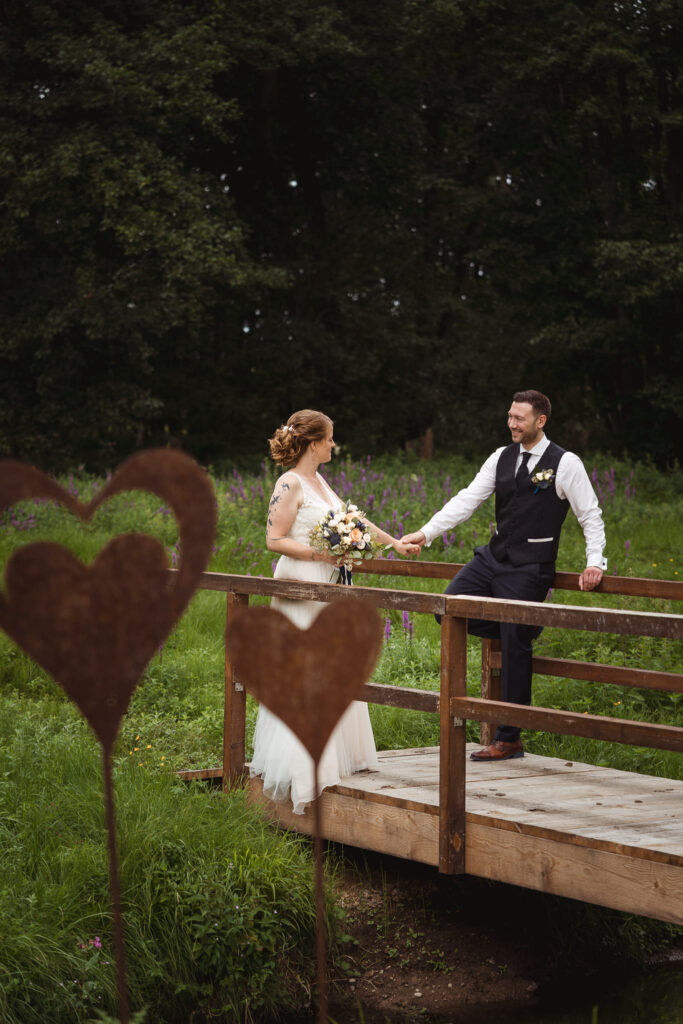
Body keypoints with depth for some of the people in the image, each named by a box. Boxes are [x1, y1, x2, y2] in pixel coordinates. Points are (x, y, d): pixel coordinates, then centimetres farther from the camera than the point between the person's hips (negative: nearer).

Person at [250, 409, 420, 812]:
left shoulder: (319, 481, 14)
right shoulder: (290, 484, -12)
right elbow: (275, 540, -16)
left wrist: (394, 542, 28)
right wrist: (321, 554, -19)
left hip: (330, 588, 9)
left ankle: (336, 755, 18)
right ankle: (302, 767, -4)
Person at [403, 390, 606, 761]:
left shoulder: (565, 464, -7)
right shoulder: (502, 457, 8)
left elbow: (591, 515, -2)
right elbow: (467, 499, 4)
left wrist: (594, 561, -13)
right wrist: (426, 533, -6)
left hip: (529, 569, -6)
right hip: (493, 558, 6)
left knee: (515, 650, -4)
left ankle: (509, 740, 5)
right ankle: (521, 631, 14)